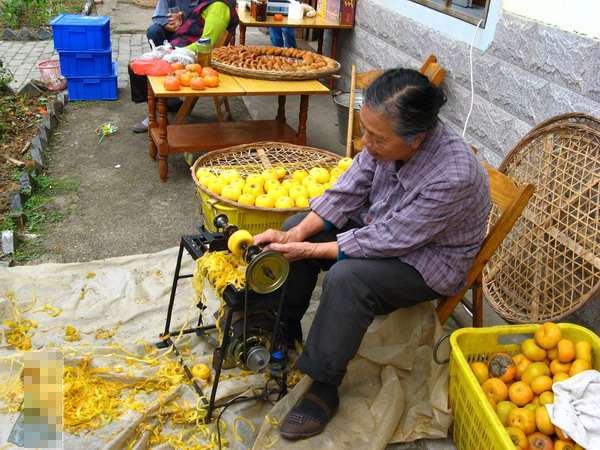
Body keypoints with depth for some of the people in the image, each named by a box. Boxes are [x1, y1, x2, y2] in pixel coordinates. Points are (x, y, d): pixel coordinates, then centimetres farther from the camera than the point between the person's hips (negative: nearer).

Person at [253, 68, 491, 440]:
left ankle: (324, 386, -13)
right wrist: (297, 234, -20)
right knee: (295, 226, -3)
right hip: (381, 225, 7)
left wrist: (309, 250, -25)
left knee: (347, 278, -32)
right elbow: (347, 192, -8)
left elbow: (386, 241, -31)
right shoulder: (391, 138, -18)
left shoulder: (454, 178, -37)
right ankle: (284, 329, 12)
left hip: (429, 261, -7)